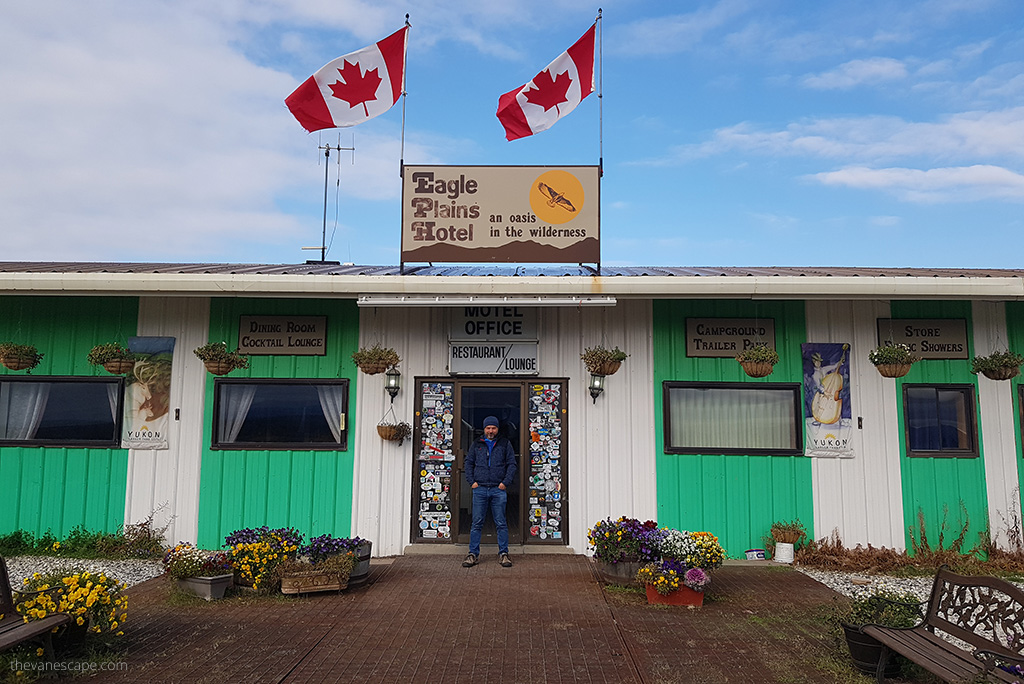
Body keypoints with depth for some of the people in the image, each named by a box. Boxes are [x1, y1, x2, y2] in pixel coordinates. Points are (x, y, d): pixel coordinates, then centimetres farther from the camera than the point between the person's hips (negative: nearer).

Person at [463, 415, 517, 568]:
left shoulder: (505, 444, 9)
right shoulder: (476, 445, 13)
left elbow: (512, 464, 7)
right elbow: (469, 463, 15)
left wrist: (506, 482, -4)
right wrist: (472, 481, 2)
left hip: (498, 489, -1)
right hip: (480, 489, 1)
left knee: (501, 523, 2)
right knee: (477, 523, 2)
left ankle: (503, 554, 9)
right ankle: (473, 554, 8)